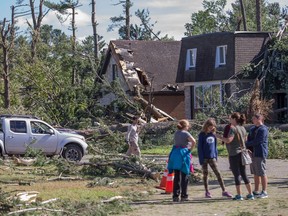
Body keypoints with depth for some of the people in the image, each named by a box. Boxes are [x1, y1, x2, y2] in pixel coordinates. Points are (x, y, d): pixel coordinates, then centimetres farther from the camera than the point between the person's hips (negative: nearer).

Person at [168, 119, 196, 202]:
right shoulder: (186, 133, -8)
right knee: (184, 176, 3)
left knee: (176, 176, 7)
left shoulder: (176, 133, 11)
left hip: (175, 153, 5)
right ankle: (184, 195, 4)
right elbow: (194, 141, -22)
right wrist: (190, 149, -8)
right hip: (184, 154, -5)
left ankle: (175, 195, 5)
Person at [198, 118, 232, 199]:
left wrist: (216, 156, 10)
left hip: (212, 157, 4)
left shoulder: (213, 134, 6)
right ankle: (207, 192, 13)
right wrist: (201, 159, -12)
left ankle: (224, 191, -2)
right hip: (204, 158, -4)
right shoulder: (202, 135, -7)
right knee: (205, 174, 5)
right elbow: (199, 148, -8)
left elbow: (215, 146, 14)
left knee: (218, 173, -1)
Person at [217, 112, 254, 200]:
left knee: (237, 174, -2)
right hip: (242, 153, 7)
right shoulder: (243, 128, 10)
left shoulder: (233, 128, -14)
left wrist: (219, 136, -12)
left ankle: (239, 195, 0)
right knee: (243, 174, 13)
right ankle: (250, 194, 13)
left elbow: (228, 140, -22)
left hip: (234, 154, -7)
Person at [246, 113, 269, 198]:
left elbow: (257, 142, -18)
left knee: (262, 173, -5)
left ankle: (264, 192, 0)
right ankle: (256, 191, 18)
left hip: (260, 154, -9)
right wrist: (248, 148, -5)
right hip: (253, 153, 9)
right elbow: (250, 140, 16)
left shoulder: (263, 129, -13)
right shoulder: (253, 129, 17)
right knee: (256, 173, 12)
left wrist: (246, 144, -9)